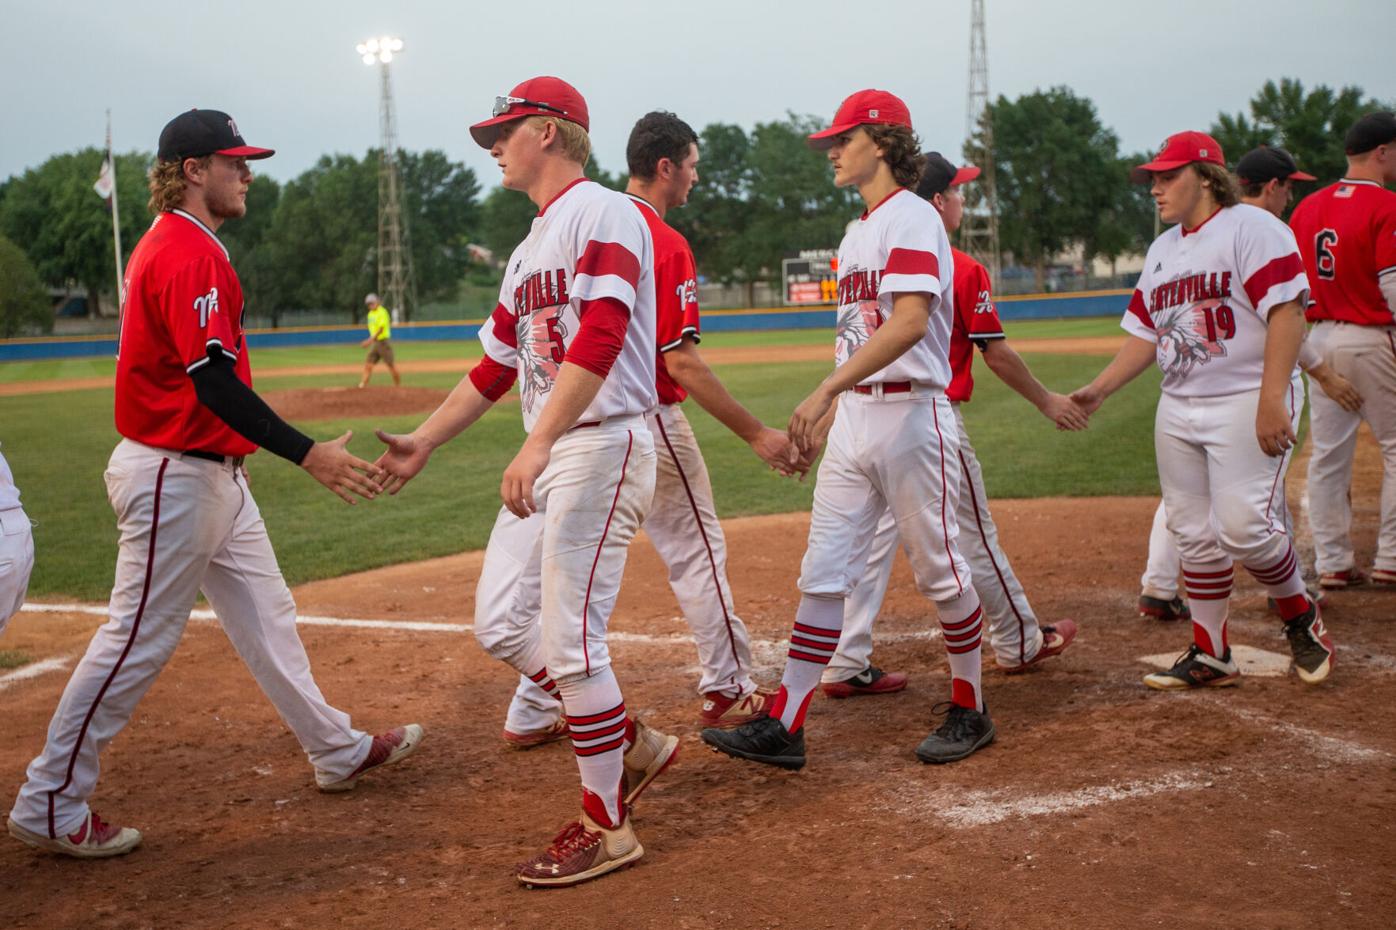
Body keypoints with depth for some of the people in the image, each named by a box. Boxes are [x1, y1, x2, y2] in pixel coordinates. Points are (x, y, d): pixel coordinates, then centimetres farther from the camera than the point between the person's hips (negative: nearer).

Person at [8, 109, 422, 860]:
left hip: (213, 472, 11)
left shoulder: (172, 244, 13)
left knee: (266, 614, 15)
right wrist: (308, 454, -29)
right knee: (139, 641, -3)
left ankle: (337, 750, 26)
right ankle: (49, 805, 7)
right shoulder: (189, 252, -19)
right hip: (175, 477, -11)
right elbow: (215, 382, -27)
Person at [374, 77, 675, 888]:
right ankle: (633, 744, 21)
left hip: (603, 446, -9)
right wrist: (424, 442, 21)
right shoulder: (530, 249, 20)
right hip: (547, 458, 10)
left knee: (571, 638, -7)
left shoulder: (604, 215, -10)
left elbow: (599, 338, -24)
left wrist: (537, 446, -32)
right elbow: (496, 365, 24)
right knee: (502, 622, 7)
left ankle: (608, 827, 7)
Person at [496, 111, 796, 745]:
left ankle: (531, 715, 13)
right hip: (645, 421, -7)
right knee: (696, 550, 9)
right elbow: (681, 363, -19)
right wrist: (756, 435, -16)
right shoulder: (666, 245, -15)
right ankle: (728, 691, 20)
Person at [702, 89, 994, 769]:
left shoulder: (911, 218, -11)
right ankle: (783, 727, 4)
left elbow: (909, 322, -27)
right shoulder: (858, 232, 18)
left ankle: (970, 711, 20)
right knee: (823, 574, 4)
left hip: (911, 414, -9)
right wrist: (825, 416, 19)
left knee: (938, 571, 3)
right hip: (853, 421, 9)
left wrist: (826, 389, -33)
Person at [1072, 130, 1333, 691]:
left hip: (1247, 403, -8)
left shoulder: (1251, 228, -8)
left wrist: (1271, 401, -25)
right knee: (1193, 534, 7)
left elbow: (1287, 312, -17)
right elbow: (1145, 335, 18)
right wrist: (1099, 389, 6)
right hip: (1178, 408, 8)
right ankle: (1211, 655, 17)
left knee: (1243, 527, -14)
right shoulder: (1162, 250, 17)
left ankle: (1302, 618, 12)